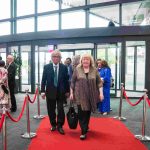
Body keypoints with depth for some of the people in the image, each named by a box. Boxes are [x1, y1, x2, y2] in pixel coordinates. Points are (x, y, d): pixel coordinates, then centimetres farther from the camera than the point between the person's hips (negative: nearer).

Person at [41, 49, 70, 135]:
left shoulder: (64, 67, 0)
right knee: (51, 110, 9)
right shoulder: (47, 67, 0)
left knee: (60, 109, -2)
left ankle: (60, 126, 13)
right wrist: (43, 91, -5)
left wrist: (67, 91, 4)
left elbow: (66, 80, 3)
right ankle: (53, 125, 27)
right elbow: (43, 80, 0)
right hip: (50, 91, 1)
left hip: (61, 92, -1)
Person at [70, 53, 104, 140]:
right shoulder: (77, 69, 0)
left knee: (88, 112, 12)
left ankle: (85, 127, 31)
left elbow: (99, 82, 2)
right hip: (80, 95, -1)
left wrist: (101, 93, -5)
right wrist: (71, 93, 1)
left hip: (91, 95, 2)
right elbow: (73, 82, 3)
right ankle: (84, 131, 1)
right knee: (81, 112, -4)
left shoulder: (94, 70, 2)